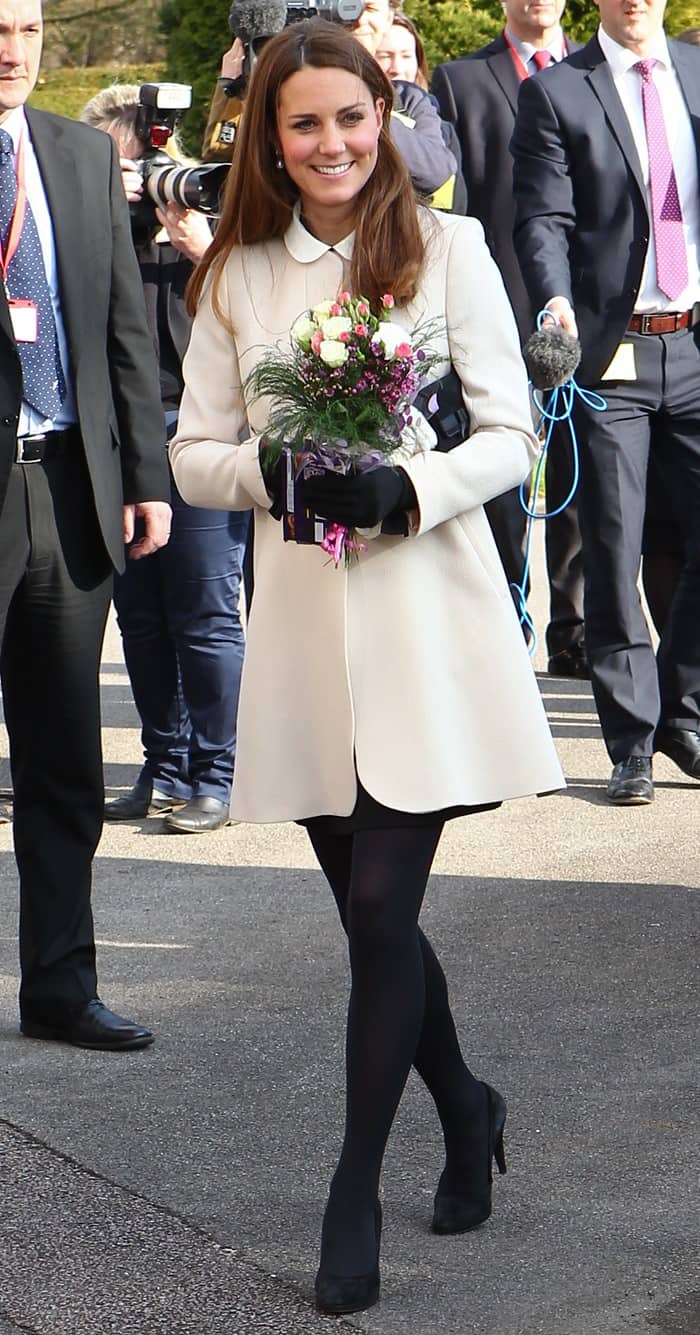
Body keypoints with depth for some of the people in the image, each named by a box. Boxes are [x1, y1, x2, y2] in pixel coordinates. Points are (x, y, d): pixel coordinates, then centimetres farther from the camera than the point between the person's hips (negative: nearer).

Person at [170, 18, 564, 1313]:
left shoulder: (447, 247, 0)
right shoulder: (236, 274, 7)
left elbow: (510, 434, -1)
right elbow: (192, 454, 8)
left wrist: (408, 489, -18)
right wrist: (270, 468, -12)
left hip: (425, 607, -3)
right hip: (303, 618, 3)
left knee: (382, 911, -6)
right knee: (371, 913, 11)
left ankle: (355, 1192, 8)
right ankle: (466, 1111, 36)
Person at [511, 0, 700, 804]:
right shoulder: (556, 93, 2)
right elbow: (543, 217, -5)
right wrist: (556, 301, -23)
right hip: (609, 349, -3)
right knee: (613, 552, 0)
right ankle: (631, 743, 10)